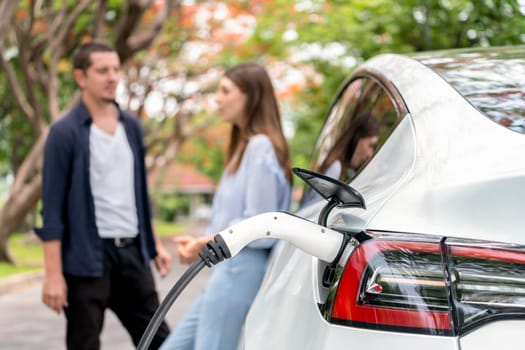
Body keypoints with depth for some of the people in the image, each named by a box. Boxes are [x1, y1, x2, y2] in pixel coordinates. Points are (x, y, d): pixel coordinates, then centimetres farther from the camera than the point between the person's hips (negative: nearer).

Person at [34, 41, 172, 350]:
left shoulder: (132, 126, 9)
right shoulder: (65, 132, -9)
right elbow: (53, 208, -11)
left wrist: (155, 244, 16)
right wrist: (53, 274, -15)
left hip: (132, 251, 6)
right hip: (87, 257, -5)